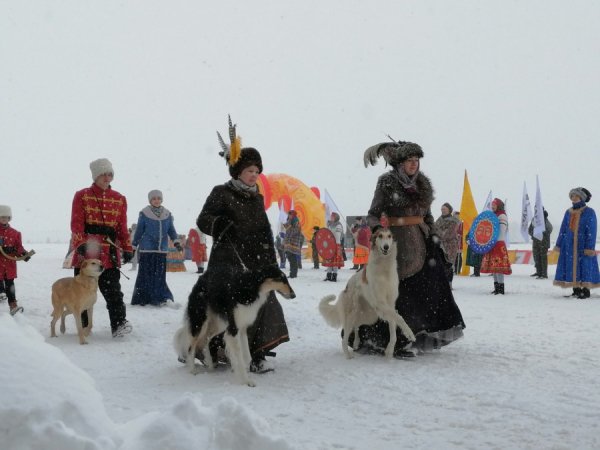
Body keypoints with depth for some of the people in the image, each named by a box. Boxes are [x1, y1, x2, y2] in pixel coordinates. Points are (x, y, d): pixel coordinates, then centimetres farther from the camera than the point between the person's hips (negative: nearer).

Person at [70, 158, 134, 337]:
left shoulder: (119, 199, 12)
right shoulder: (82, 196, 3)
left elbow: (122, 227, 13)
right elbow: (76, 223, -5)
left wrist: (127, 248, 6)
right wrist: (81, 244, -18)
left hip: (109, 253, 1)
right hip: (86, 252, -1)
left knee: (113, 291, -6)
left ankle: (119, 324, -11)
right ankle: (83, 325, 17)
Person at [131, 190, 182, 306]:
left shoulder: (167, 214, 9)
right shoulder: (144, 213, -2)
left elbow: (171, 230, 13)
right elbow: (139, 231, 3)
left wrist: (176, 242, 1)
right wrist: (134, 245, 6)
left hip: (162, 250, 3)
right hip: (147, 250, -3)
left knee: (160, 275, 3)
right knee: (146, 275, -2)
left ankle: (161, 298, 8)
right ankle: (142, 299, 5)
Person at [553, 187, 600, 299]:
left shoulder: (589, 212, -3)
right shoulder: (568, 212, 11)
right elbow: (563, 229, 14)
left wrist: (589, 247, -14)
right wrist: (558, 244, 10)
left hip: (583, 245, -5)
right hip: (569, 245, 5)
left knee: (584, 266, -6)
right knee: (571, 266, 2)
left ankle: (586, 290, -1)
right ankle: (576, 289, 9)